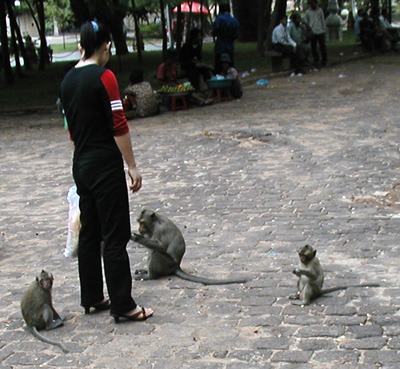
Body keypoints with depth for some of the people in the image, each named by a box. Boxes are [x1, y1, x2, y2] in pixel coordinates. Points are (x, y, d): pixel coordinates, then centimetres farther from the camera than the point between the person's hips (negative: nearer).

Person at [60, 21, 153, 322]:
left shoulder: (68, 80, 9)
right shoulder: (103, 77, -14)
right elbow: (119, 126, -16)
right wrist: (132, 166, -11)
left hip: (80, 165, 8)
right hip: (106, 166, -8)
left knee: (89, 234, 15)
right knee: (115, 237, -4)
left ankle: (91, 297, 23)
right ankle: (122, 305, -1)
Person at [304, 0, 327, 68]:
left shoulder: (320, 10, 7)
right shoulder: (307, 11, 6)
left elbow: (323, 20, 10)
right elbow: (305, 20, 9)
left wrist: (324, 29, 6)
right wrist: (309, 27, -9)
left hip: (320, 31, -1)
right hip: (312, 32, 1)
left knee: (322, 46, 1)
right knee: (313, 47, 2)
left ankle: (324, 61, 12)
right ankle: (316, 61, 11)